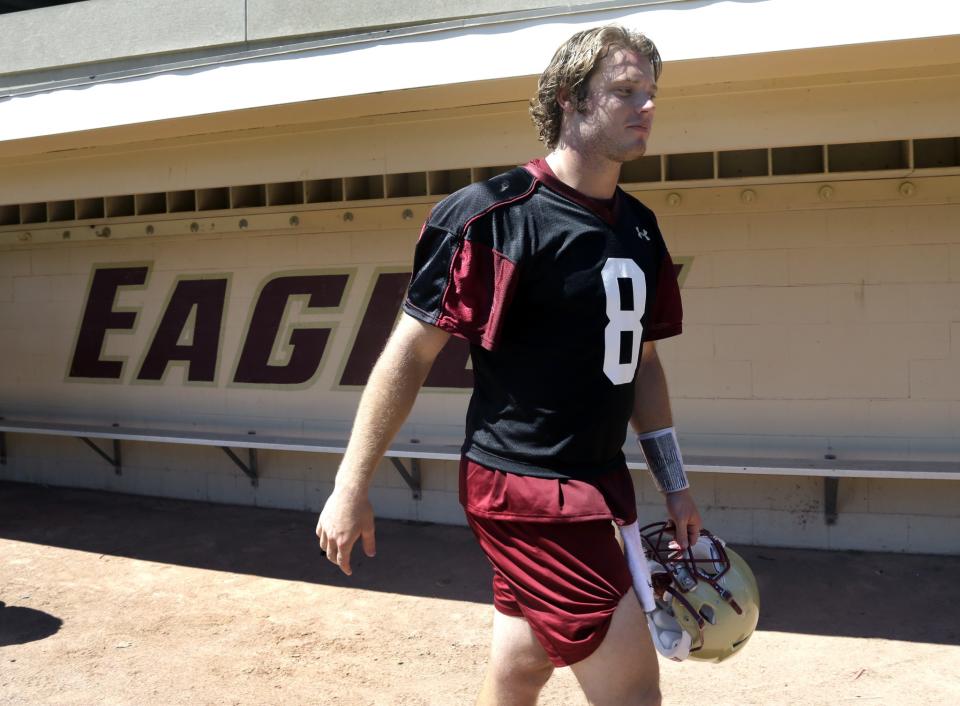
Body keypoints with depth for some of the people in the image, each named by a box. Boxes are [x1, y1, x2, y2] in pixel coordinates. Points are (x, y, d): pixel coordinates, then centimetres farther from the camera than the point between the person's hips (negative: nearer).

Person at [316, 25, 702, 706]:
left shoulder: (640, 227, 10)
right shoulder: (494, 215, -13)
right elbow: (409, 352, -11)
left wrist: (675, 484, 17)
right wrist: (351, 489, -10)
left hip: (599, 483, 7)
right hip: (524, 490, -7)